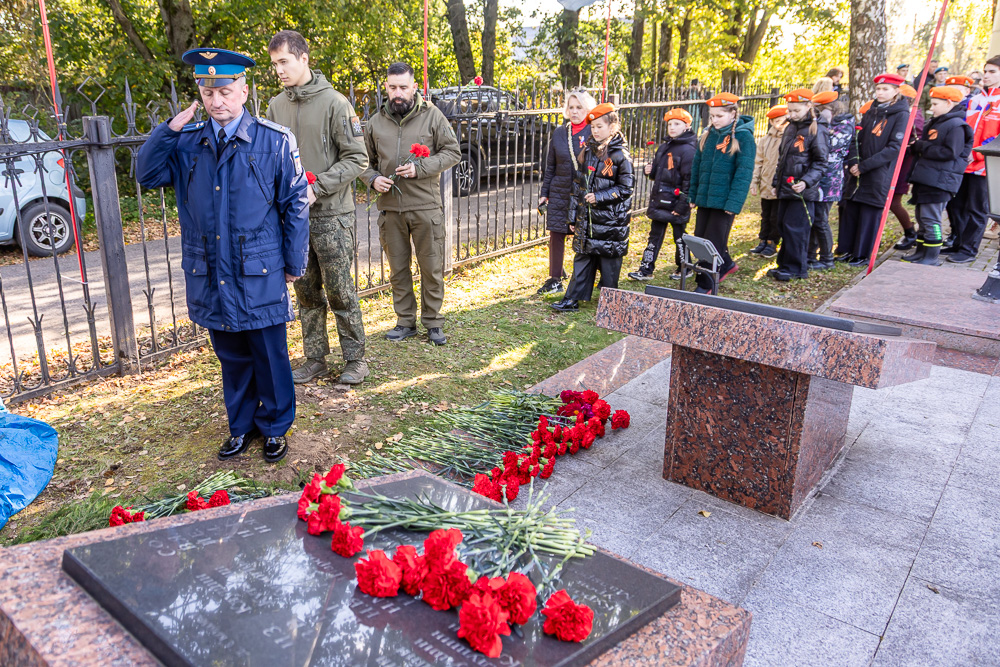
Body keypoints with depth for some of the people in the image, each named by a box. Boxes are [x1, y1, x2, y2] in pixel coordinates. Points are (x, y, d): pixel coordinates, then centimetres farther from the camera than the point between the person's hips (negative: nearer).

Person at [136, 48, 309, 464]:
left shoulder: (274, 140, -4)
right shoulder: (187, 143, 7)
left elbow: (295, 204, -1)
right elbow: (146, 175, 5)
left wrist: (295, 262, -1)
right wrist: (170, 128, -6)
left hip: (260, 275, -3)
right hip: (209, 276, 4)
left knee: (270, 355, 7)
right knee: (231, 357, 15)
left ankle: (275, 428, 26)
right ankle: (241, 426, 32)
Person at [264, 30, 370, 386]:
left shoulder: (334, 103, -8)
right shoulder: (276, 106, 9)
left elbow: (357, 158, -10)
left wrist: (316, 187, -17)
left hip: (331, 214, -5)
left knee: (340, 290, 0)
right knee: (306, 291, 11)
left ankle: (355, 359, 14)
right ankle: (315, 359, 23)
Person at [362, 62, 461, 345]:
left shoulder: (432, 115, 0)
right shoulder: (376, 121, 9)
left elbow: (452, 152, -2)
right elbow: (364, 160, 17)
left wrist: (420, 168, -14)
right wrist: (372, 178, -4)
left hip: (426, 207, -3)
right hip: (390, 208, 3)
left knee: (431, 268, 3)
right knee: (398, 268, 10)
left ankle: (433, 322, 17)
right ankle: (406, 321, 23)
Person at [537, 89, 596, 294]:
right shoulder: (559, 133, 9)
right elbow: (550, 166, 14)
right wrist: (544, 193, 10)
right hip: (560, 193, 4)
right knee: (556, 235, 5)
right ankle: (555, 280, 17)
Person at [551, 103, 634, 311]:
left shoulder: (621, 155, -9)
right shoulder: (588, 151, 9)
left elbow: (625, 188, -10)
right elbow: (578, 182, 13)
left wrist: (599, 197, -17)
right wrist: (574, 214, 11)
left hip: (610, 218, -5)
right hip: (586, 216, 6)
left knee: (609, 259, 4)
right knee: (582, 257, 9)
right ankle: (573, 299, 14)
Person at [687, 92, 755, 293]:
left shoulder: (743, 136, -9)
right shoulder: (708, 135, 9)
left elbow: (744, 173, -14)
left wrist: (734, 203, -19)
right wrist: (692, 195, 9)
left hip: (724, 200, -7)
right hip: (705, 197, 7)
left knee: (714, 242, -1)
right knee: (700, 238, 13)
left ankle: (705, 285, 10)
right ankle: (726, 265, 36)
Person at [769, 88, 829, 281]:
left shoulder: (817, 130, -10)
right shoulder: (791, 127, 14)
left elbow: (820, 163, -12)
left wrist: (806, 182, -24)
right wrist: (777, 180, 23)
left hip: (803, 191, -8)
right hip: (785, 188, 8)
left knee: (795, 228, -8)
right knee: (783, 225, 12)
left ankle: (795, 268, 1)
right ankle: (784, 264, 22)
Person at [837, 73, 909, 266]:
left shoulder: (901, 114, -6)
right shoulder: (870, 112, 13)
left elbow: (894, 148, -14)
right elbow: (857, 139, 11)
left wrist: (863, 166, -17)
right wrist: (853, 162, -8)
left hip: (879, 175, -6)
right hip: (858, 171, 6)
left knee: (870, 214, 0)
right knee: (850, 210, 8)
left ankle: (861, 255, 8)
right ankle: (845, 250, 18)